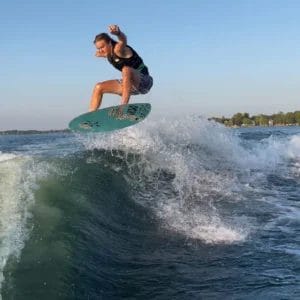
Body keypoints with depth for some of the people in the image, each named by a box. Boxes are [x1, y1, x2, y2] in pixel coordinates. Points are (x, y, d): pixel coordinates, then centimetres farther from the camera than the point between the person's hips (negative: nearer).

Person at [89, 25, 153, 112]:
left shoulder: (118, 49, -20)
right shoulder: (108, 53, 5)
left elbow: (123, 39, -47)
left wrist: (118, 33, -66)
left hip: (144, 81, -9)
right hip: (131, 85, 9)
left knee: (126, 70, -39)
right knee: (99, 87, 8)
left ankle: (123, 106, -43)